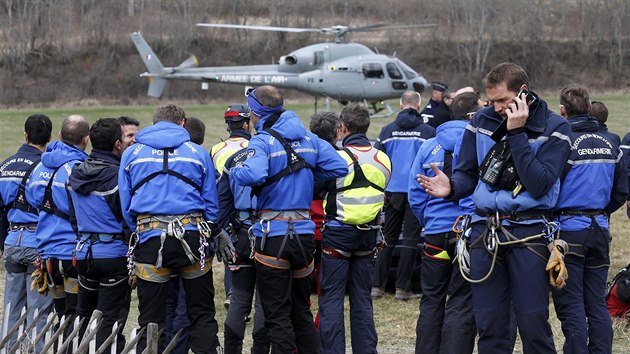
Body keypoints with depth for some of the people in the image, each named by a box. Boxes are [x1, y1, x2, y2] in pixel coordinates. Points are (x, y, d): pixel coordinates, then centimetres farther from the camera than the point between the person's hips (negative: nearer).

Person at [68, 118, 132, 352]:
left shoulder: (75, 175, 7)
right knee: (111, 320, -3)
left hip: (84, 253, 7)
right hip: (114, 254, -7)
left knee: (84, 316, 17)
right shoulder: (118, 176, -15)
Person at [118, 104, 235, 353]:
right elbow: (211, 204, 10)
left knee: (150, 318, 6)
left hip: (150, 240, 0)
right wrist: (217, 235, 24)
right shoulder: (198, 153, 8)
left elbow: (126, 206, 9)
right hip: (192, 237, 0)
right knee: (202, 315, 8)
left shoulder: (131, 154, 9)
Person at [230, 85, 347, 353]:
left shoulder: (262, 142, -13)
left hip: (274, 233, -6)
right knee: (301, 310, 19)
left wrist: (234, 171, -11)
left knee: (277, 315, 0)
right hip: (304, 231, 6)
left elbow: (254, 175, -31)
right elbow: (339, 167, 4)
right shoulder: (308, 138, 8)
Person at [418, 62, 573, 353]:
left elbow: (539, 185, -15)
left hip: (528, 230, -4)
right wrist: (452, 188, -11)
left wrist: (516, 134, -17)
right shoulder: (481, 122, 7)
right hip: (485, 229, 4)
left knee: (533, 325, -5)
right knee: (489, 327, 6)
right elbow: (468, 174, 13)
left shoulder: (554, 128, -4)